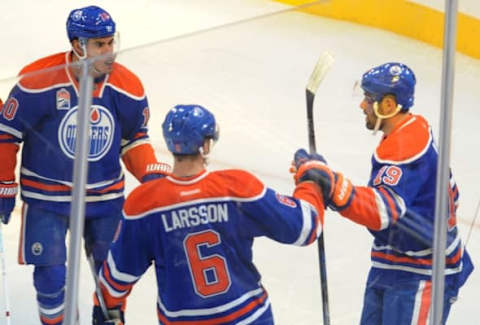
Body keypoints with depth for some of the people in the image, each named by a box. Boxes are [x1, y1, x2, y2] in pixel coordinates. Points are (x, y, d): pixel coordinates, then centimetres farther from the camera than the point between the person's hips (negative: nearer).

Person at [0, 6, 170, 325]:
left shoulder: (128, 87, -10)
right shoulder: (39, 81, -21)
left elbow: (134, 138, 7)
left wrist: (152, 174, -10)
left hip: (106, 195, 3)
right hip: (47, 196, -3)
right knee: (51, 275, -5)